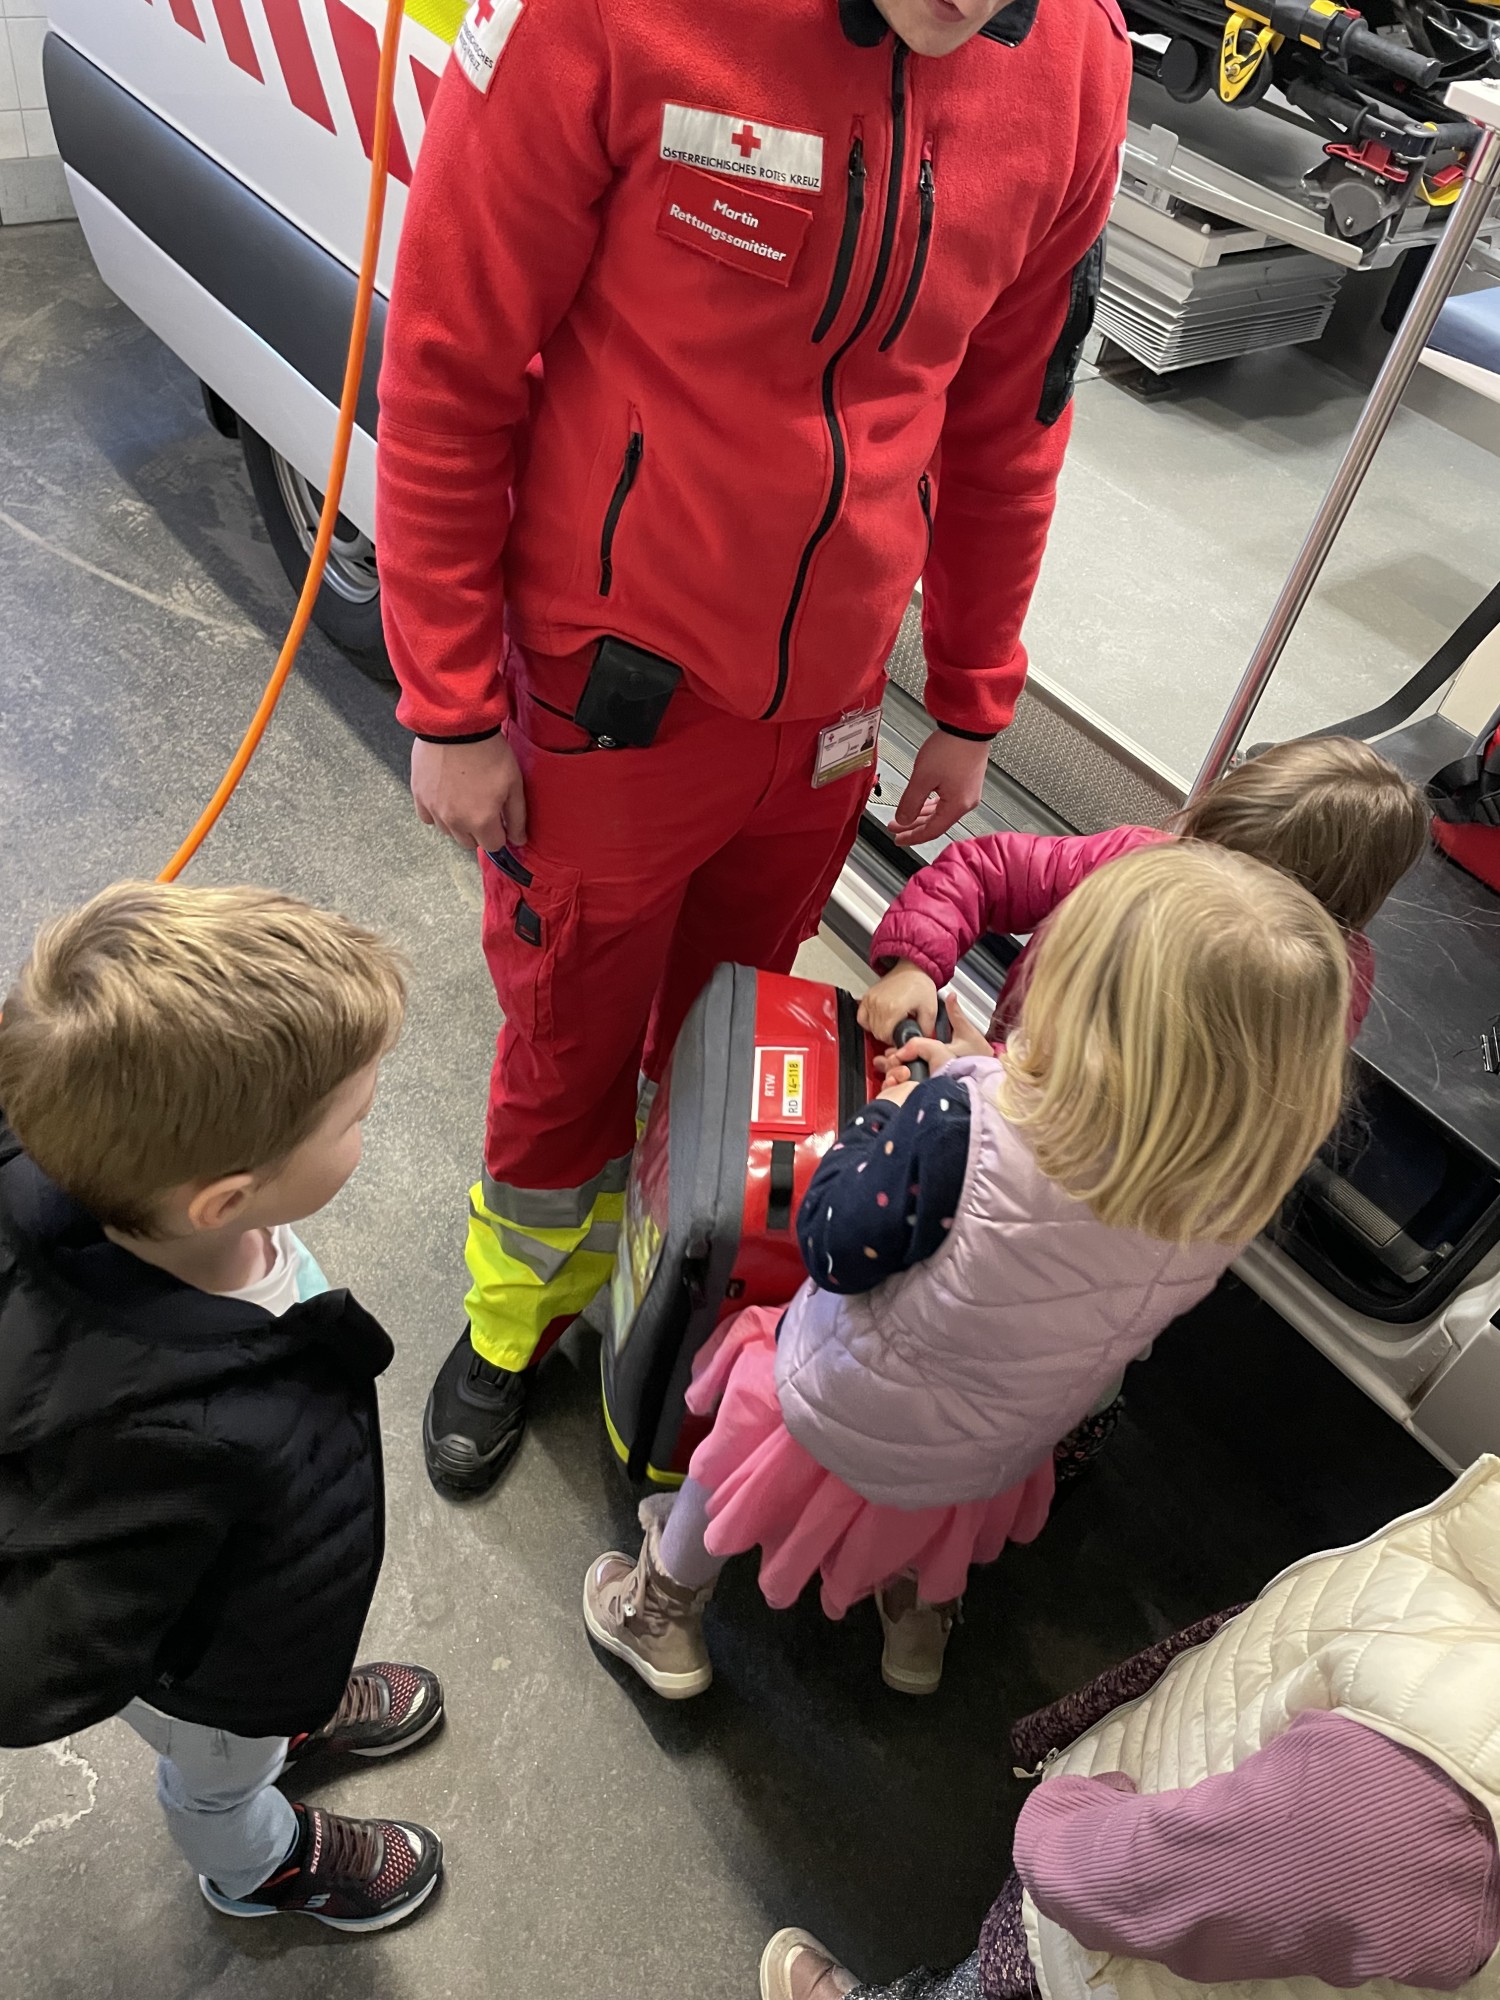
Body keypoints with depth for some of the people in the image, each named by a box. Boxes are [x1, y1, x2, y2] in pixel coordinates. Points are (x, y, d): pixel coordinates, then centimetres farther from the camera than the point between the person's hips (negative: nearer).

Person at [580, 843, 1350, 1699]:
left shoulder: (963, 1126, -42)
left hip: (840, 1424, -3)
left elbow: (835, 1249, -27)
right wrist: (985, 1083, -4)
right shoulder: (1230, 1197, -24)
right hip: (992, 1462, 4)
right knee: (937, 1527, 39)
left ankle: (666, 1610, 52)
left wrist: (889, 1113, -15)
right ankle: (921, 1616, 65)